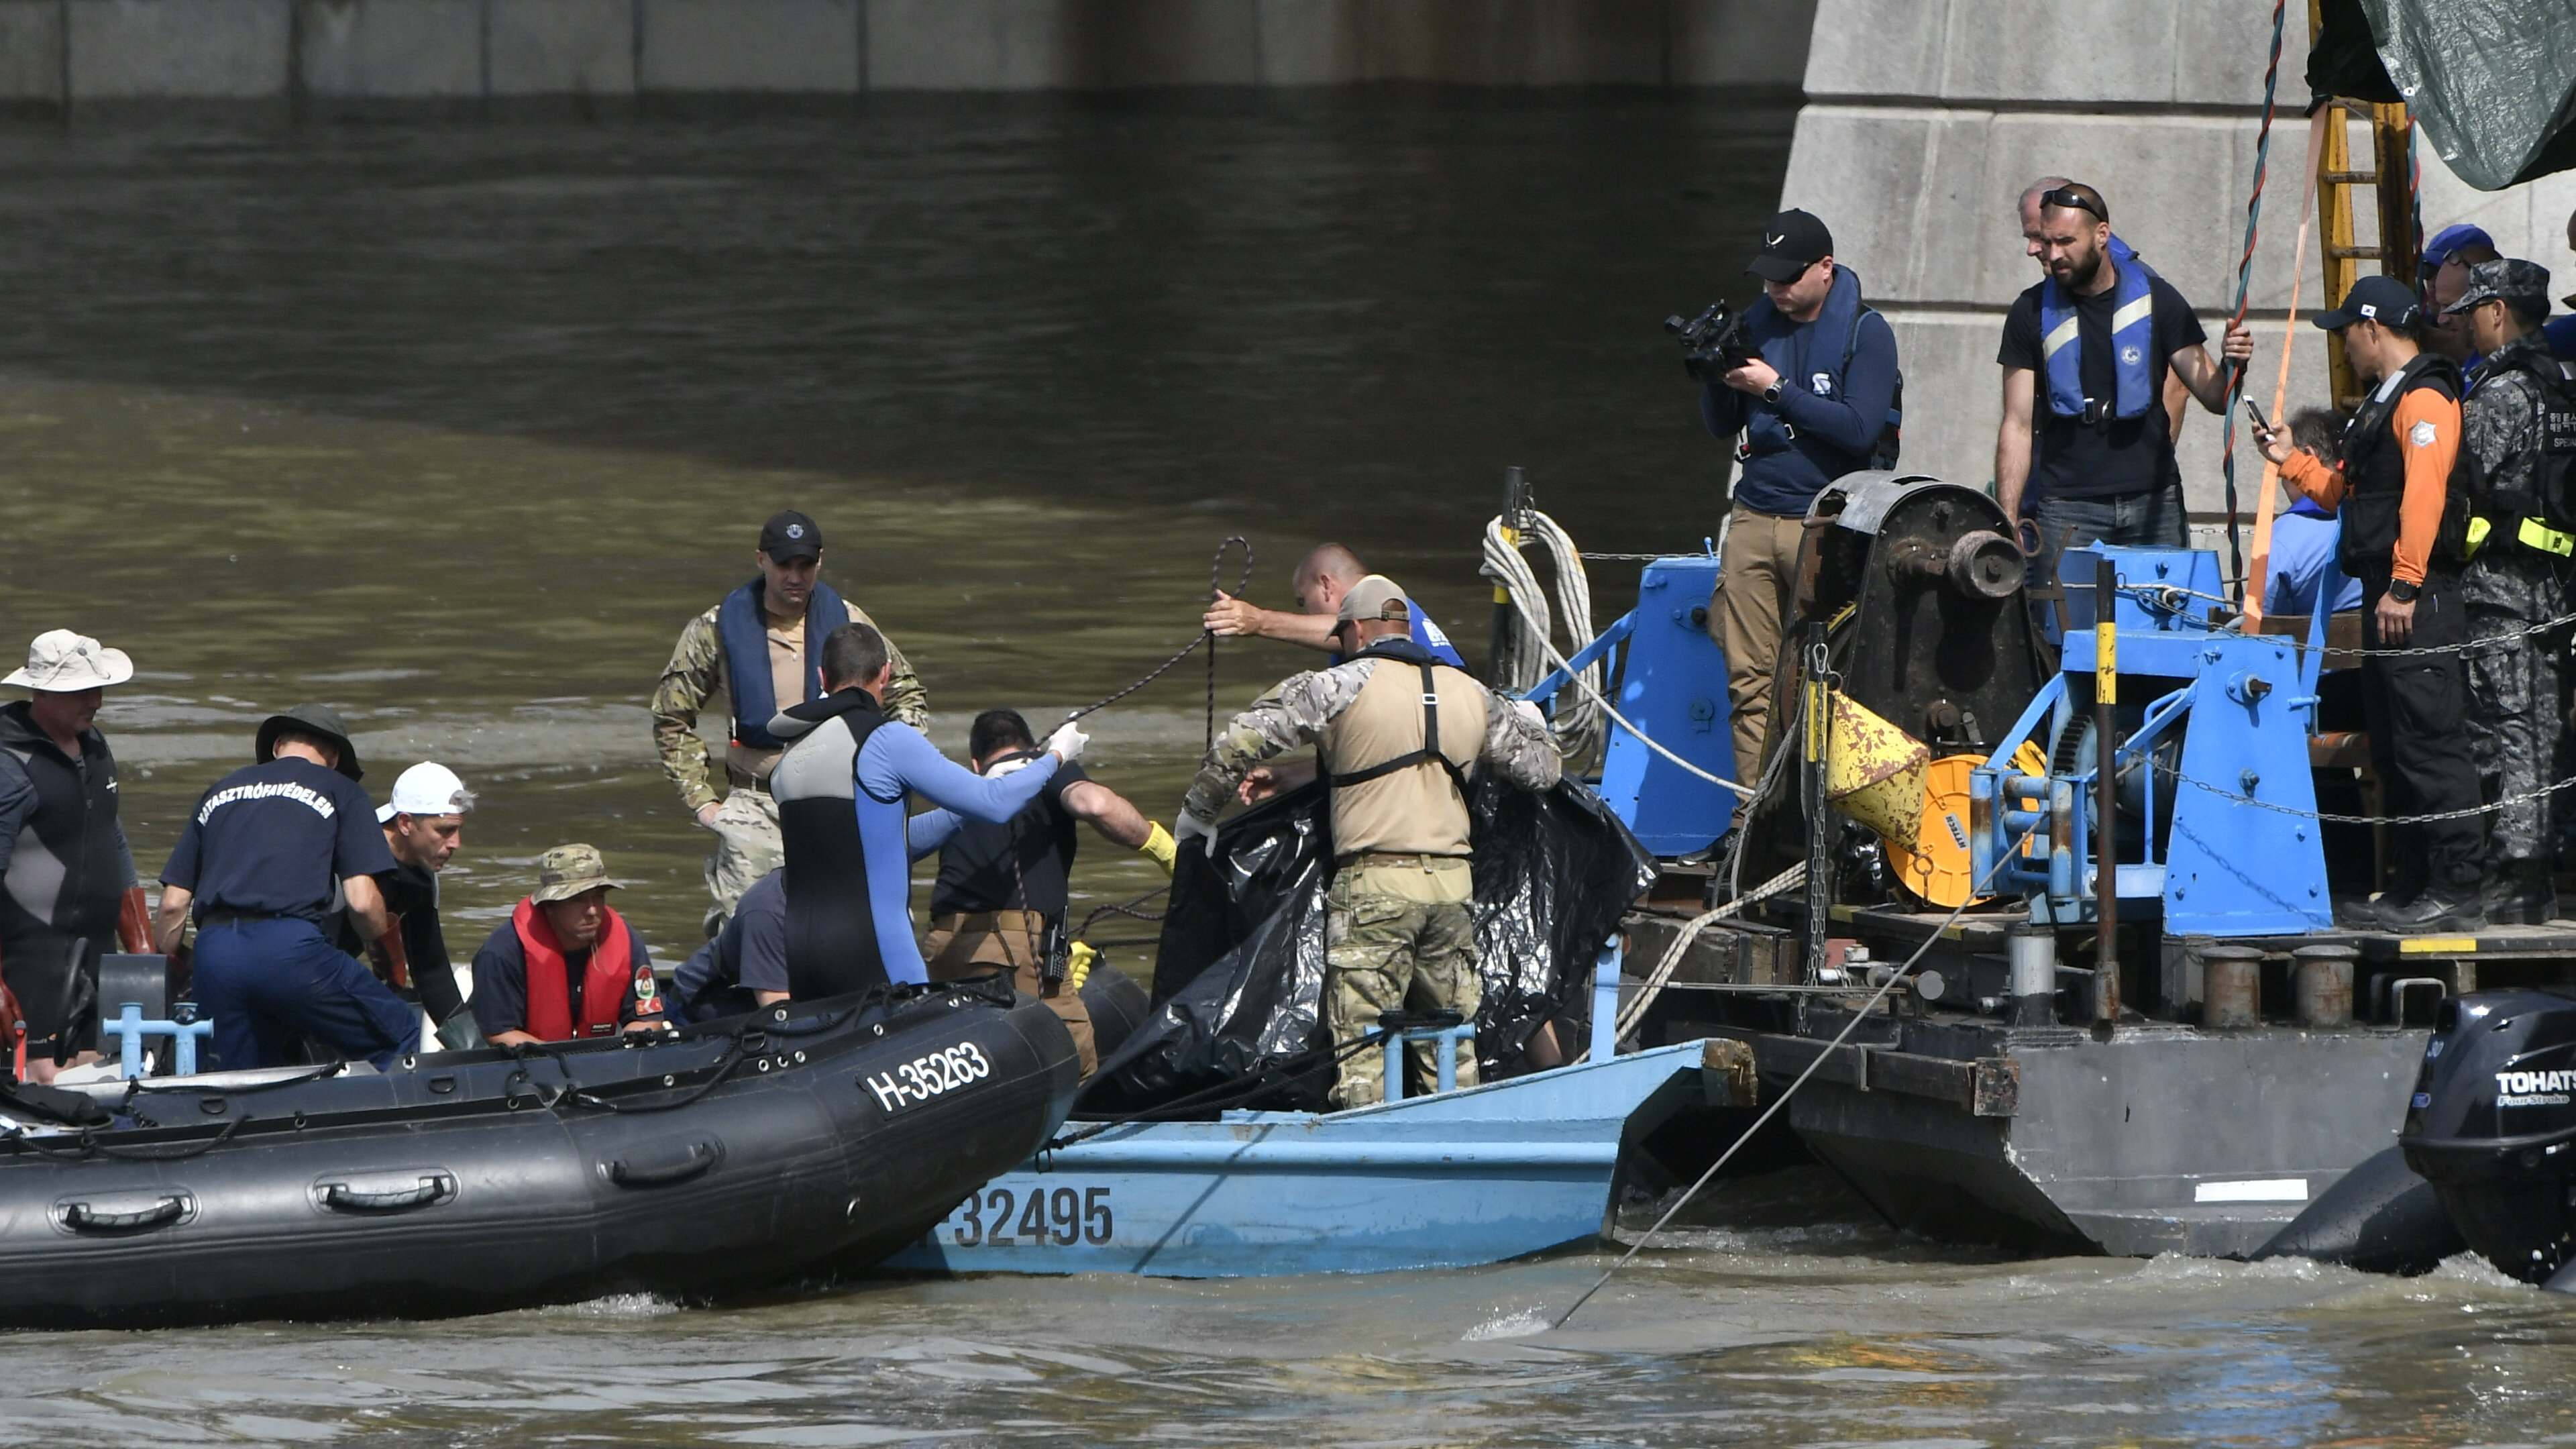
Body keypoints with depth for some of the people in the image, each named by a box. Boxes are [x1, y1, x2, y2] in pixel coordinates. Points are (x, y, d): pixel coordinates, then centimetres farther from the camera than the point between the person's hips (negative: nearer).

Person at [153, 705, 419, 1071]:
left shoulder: (219, 793, 27)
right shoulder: (341, 792, 14)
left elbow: (173, 906, 22)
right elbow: (362, 902, 4)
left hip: (215, 953, 4)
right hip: (291, 945, -4)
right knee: (399, 1040, 8)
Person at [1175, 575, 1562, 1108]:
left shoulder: (1340, 688, -2)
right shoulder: (1471, 695, 13)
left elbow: (1241, 740, -6)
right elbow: (1541, 769, 23)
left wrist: (1199, 811, 10)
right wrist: (1530, 724, 47)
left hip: (1375, 885, -5)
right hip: (1453, 884, 5)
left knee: (1362, 1040, -4)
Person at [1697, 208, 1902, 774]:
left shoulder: (1864, 332, -2)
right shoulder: (1758, 323, 12)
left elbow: (1860, 429, -14)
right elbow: (1721, 426, 16)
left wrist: (1776, 389, -15)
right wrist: (1717, 377, -4)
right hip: (1753, 516, 5)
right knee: (1749, 677, -1)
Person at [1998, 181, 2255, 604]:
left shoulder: (2155, 300, 3)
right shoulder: (2033, 312, 3)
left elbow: (2213, 396, 4)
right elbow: (2018, 425, 2)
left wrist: (2231, 369, -21)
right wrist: (2006, 520, -6)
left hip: (2152, 504, 1)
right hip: (2067, 503, 0)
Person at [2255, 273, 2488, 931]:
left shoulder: (2424, 399, -12)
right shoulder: (2382, 402, 21)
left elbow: (2423, 495, -22)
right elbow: (2349, 493, 28)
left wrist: (2406, 587, -26)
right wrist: (2291, 462, 27)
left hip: (2419, 602, -11)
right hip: (2387, 601, 11)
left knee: (2431, 742, -12)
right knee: (2393, 748, 12)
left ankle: (2458, 893, -13)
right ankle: (2413, 888, 17)